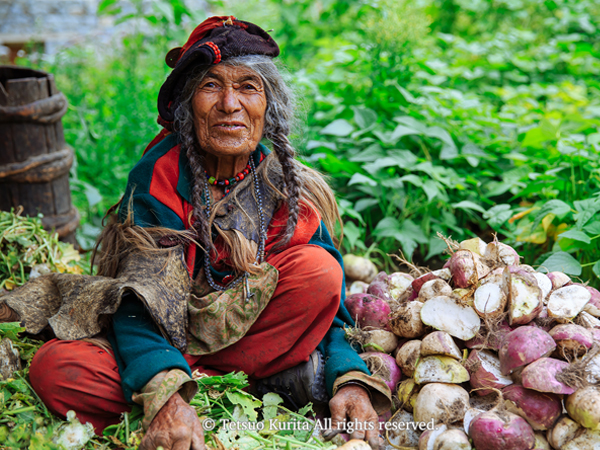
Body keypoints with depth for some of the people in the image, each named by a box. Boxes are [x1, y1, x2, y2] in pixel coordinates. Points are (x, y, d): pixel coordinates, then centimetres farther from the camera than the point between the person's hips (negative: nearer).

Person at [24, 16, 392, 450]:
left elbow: (329, 298, -8)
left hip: (255, 333, 1)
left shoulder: (284, 182, -7)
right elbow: (138, 305, -22)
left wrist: (350, 379, -25)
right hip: (168, 344, -1)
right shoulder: (157, 177, -15)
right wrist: (165, 395, -40)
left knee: (317, 267, -24)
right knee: (55, 367, -27)